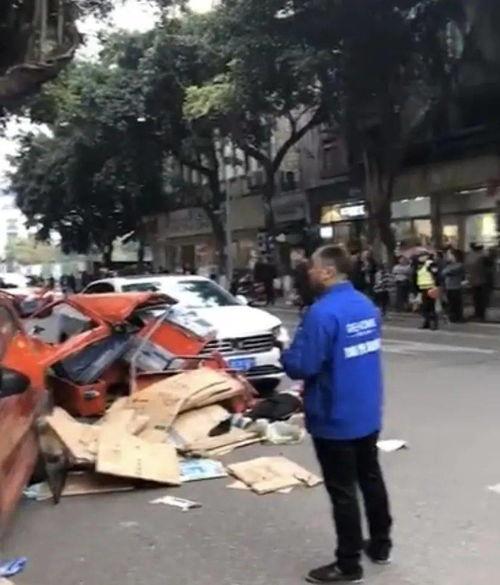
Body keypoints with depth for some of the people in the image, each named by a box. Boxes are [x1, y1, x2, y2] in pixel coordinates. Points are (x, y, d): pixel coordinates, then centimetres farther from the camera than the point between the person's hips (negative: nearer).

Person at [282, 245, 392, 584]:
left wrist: (285, 355, -4)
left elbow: (300, 367, -25)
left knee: (343, 492, 4)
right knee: (371, 479, 22)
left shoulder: (323, 312, -24)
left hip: (335, 420, -8)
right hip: (368, 415, 8)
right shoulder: (367, 306, 4)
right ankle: (381, 545, 37)